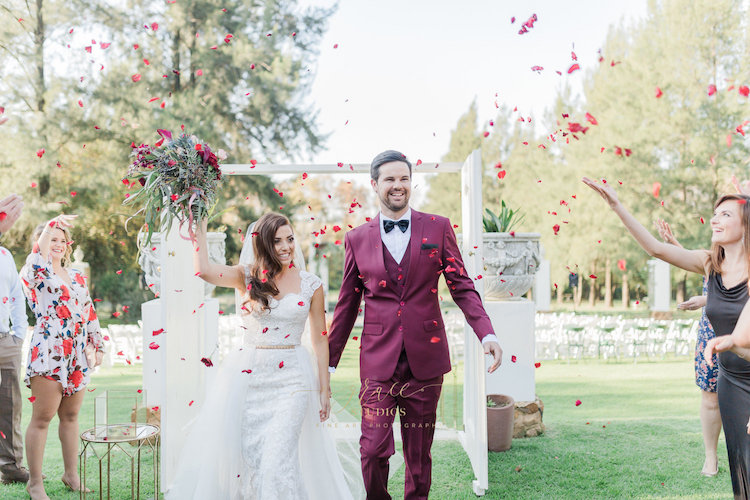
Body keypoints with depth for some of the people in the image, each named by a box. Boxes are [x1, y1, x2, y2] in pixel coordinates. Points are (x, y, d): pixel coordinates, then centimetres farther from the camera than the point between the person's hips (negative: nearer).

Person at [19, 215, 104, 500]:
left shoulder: (77, 277, 18)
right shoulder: (34, 274, 0)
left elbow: (90, 314, 19)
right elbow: (37, 261, -25)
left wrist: (97, 346, 14)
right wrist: (51, 226, -32)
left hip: (78, 357, 6)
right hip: (48, 354, -6)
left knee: (70, 416, 12)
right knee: (42, 417, -3)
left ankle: (71, 475, 21)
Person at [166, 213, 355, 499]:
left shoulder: (310, 284, 2)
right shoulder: (246, 277, 2)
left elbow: (319, 339, 7)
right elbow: (204, 270, -16)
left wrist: (324, 390, 6)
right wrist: (200, 226, -10)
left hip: (292, 379, -1)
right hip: (249, 376, 1)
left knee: (279, 458, -9)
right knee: (246, 453, 6)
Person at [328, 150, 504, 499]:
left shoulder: (438, 228, 4)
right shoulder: (357, 239, 6)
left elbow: (462, 287, 3)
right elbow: (347, 305, 11)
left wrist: (487, 335, -11)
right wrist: (329, 362, 12)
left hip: (425, 360, 0)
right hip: (378, 361, 0)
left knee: (419, 454, 9)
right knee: (373, 451, -4)